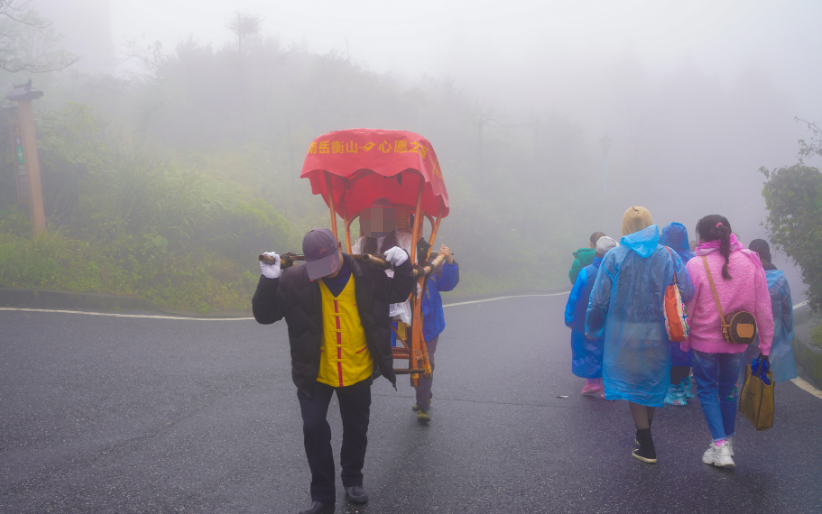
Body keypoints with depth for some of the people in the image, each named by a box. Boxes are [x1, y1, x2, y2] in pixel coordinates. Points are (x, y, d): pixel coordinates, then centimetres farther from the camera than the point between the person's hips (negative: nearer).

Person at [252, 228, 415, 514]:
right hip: (314, 374, -1)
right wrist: (269, 280, -28)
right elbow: (264, 314, -12)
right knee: (314, 428, -3)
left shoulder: (367, 276, -10)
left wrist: (403, 265, -13)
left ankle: (353, 480, 42)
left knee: (356, 429, 16)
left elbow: (399, 293, 6)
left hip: (357, 373, 2)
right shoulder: (294, 281, -16)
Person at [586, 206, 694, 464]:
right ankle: (644, 432, 38)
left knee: (632, 385, 10)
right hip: (657, 335, 2)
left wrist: (592, 328, 7)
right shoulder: (669, 256, -3)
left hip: (625, 333, -2)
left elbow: (599, 300, -8)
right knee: (654, 382, 21)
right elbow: (687, 293, -9)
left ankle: (647, 447, 10)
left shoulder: (614, 257, -8)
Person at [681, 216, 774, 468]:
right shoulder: (750, 261, -6)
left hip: (704, 340, -3)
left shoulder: (696, 265, -14)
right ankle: (728, 441, 34)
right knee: (729, 390, 20)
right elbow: (763, 307, -2)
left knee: (707, 390, 12)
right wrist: (766, 342, 7)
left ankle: (720, 445, 3)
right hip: (738, 341, 3)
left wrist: (683, 341, 5)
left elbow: (687, 307, -8)